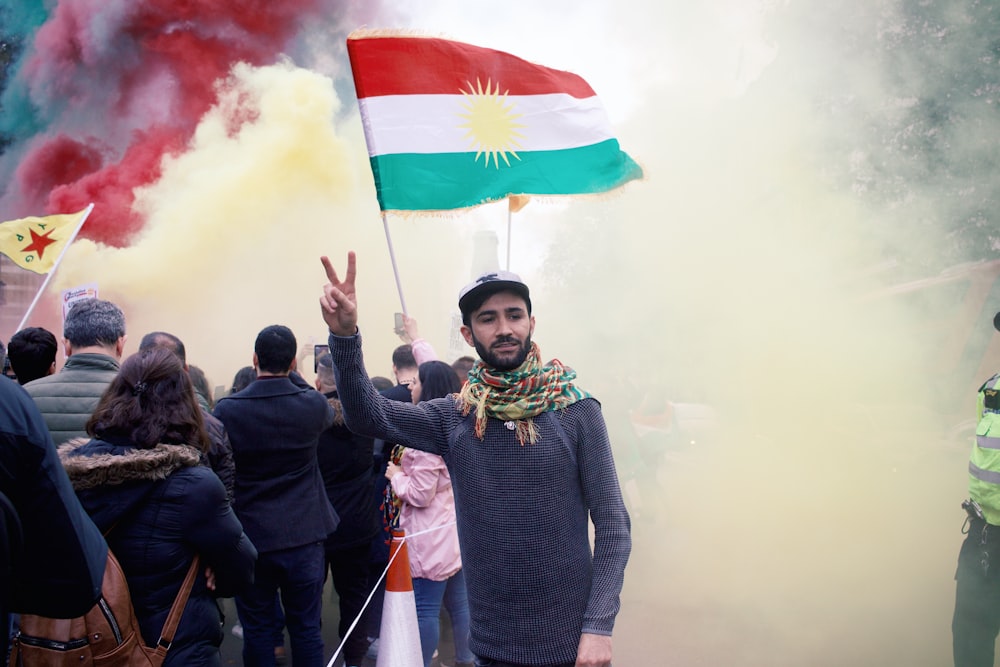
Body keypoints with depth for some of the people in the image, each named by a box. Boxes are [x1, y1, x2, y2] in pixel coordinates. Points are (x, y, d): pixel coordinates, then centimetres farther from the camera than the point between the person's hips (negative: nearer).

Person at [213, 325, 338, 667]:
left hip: (250, 536, -1)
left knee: (257, 632, 11)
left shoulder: (226, 410, -12)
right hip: (304, 536, 1)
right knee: (306, 630, 10)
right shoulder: (314, 405, -9)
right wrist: (293, 375, 17)